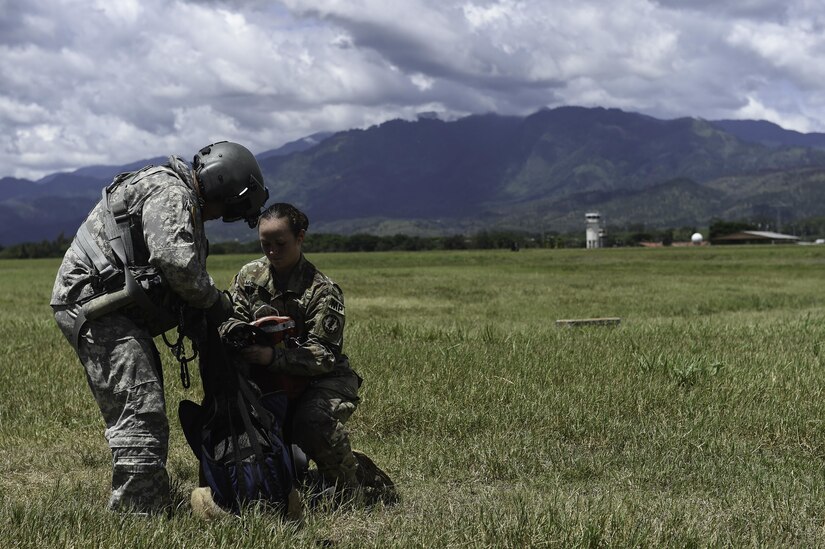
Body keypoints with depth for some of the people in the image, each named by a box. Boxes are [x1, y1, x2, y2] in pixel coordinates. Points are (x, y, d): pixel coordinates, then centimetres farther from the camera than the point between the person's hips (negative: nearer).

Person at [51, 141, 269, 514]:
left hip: (107, 310, 11)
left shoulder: (181, 200, 22)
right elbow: (176, 261, -26)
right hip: (93, 303, -11)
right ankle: (137, 516, -15)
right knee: (141, 413, -15)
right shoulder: (170, 193, -12)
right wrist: (215, 301, -11)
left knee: (139, 413, 15)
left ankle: (152, 509, 22)